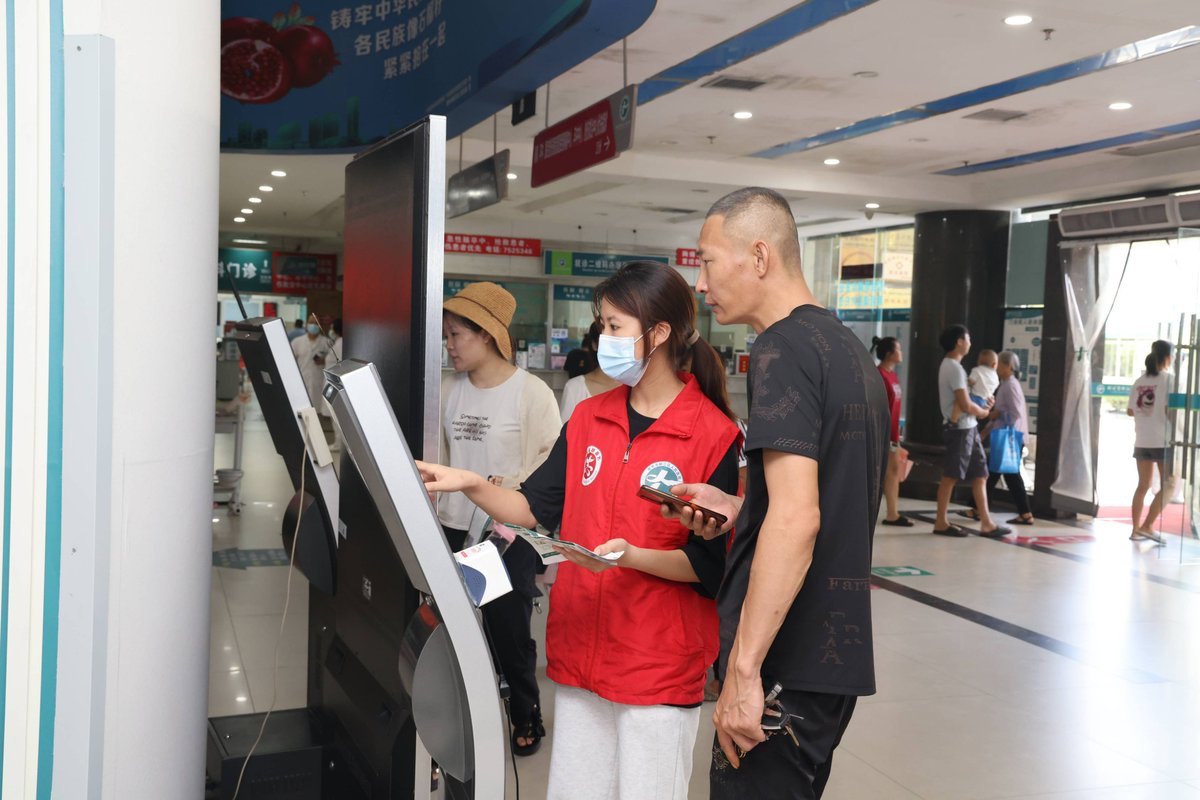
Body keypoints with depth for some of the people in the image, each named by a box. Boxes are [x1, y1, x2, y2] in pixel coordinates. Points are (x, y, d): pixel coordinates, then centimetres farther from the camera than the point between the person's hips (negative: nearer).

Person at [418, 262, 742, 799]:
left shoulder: (714, 435, -12)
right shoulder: (588, 418, 7)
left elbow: (708, 563, -11)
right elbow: (538, 508, 8)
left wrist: (633, 556, -25)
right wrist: (470, 485, -6)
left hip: (660, 662, -5)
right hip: (579, 646, 6)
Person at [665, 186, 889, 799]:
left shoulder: (783, 349, -15)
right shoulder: (851, 349, 14)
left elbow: (797, 519, -25)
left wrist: (744, 668, -24)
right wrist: (739, 510, 12)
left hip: (786, 663, -10)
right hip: (838, 652, 10)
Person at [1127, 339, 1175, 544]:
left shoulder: (1139, 381, 7)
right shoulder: (1169, 379, -10)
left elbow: (1130, 411, 10)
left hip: (1142, 441, 6)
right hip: (1163, 441, -6)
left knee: (1143, 485, 13)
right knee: (1168, 486, 5)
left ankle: (1136, 529, 12)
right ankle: (1147, 526, -2)